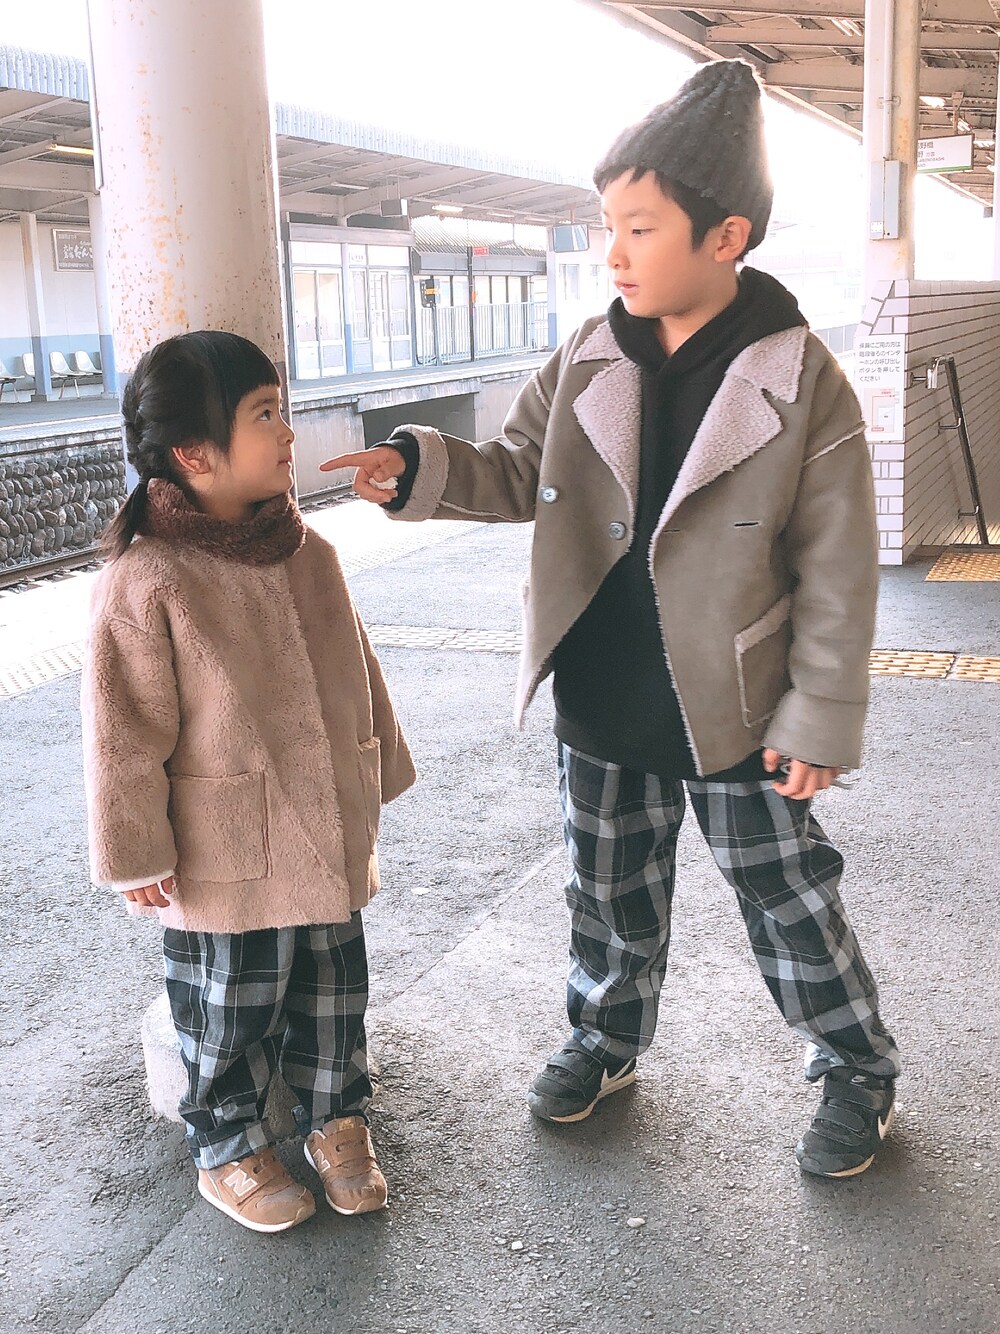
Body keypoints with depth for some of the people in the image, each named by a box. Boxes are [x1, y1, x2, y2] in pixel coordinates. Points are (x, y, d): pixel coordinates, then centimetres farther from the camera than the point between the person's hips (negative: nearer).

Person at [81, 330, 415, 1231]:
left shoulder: (308, 552, -1)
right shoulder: (145, 581, -20)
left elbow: (355, 672, 11)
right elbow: (124, 735, -15)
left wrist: (377, 779, 16)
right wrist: (138, 857, -10)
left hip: (333, 838, 6)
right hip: (226, 862, -5)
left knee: (335, 993, 21)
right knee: (231, 1017, 14)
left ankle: (336, 1117, 44)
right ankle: (227, 1146, 38)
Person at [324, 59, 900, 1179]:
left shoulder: (803, 384, -14)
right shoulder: (588, 361, -2)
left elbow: (836, 571, -11)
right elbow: (523, 474, 7)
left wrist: (821, 719, -11)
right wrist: (421, 470, -13)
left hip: (731, 709, -4)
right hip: (597, 703, 4)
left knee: (787, 900, 11)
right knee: (610, 889, 21)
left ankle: (856, 1069, 35)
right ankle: (606, 1038, 45)